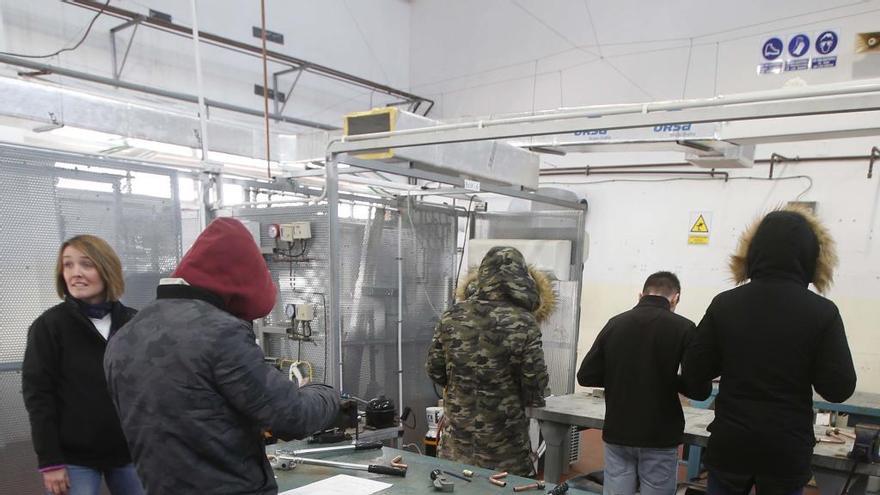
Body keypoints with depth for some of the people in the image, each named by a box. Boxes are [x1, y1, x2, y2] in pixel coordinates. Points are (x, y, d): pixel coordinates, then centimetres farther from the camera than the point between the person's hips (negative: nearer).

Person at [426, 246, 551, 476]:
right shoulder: (522, 322, -16)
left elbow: (434, 369, 2)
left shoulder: (452, 316, -5)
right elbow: (534, 378, -12)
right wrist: (533, 399, 10)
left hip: (457, 431, 4)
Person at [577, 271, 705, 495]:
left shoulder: (615, 324, -1)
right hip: (660, 437, -3)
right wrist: (670, 382, 7)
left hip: (617, 433, 3)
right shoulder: (682, 328, -9)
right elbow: (698, 388, -11)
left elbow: (586, 376, 0)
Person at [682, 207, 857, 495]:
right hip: (786, 450, 0)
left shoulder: (725, 305, -7)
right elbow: (839, 388, -8)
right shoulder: (822, 312, -10)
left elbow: (693, 372, -3)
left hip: (729, 444, 1)